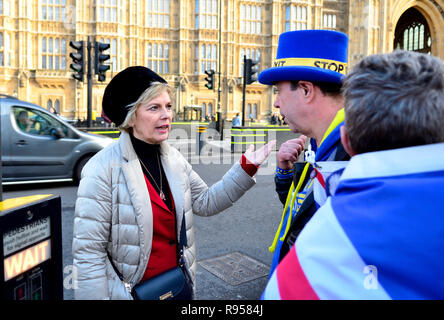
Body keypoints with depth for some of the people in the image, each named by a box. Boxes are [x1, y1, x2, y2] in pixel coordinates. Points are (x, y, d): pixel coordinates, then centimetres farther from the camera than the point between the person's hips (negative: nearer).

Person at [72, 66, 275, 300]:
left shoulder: (173, 158, 0)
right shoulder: (103, 169, -20)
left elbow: (205, 202, 4)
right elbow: (88, 252, -18)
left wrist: (246, 167, -2)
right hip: (131, 291, -5)